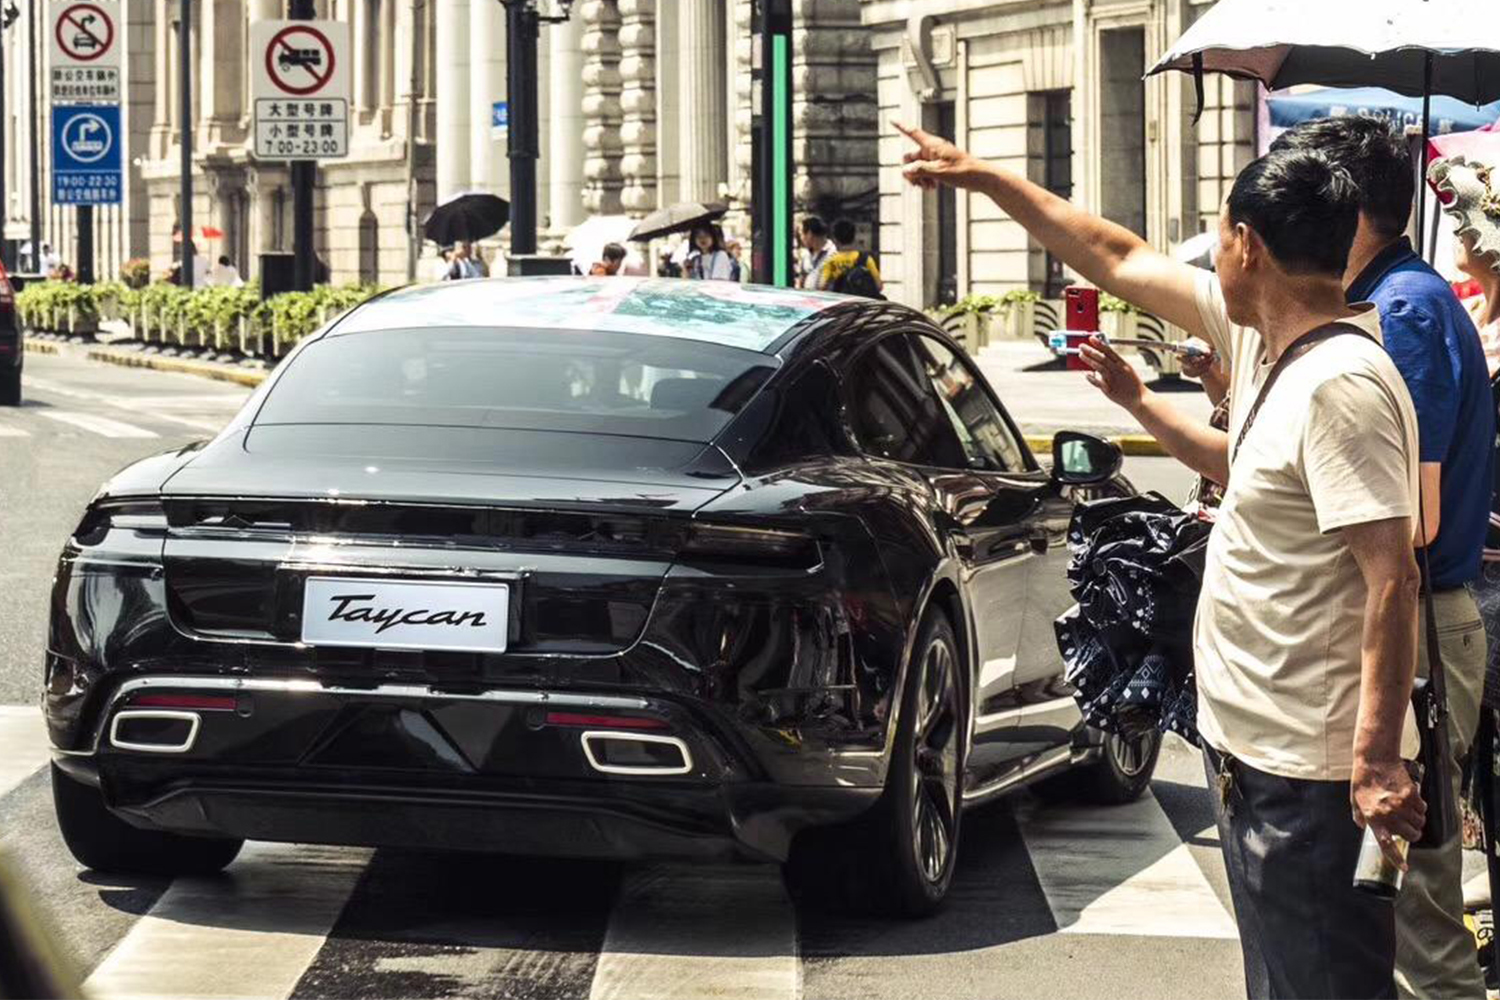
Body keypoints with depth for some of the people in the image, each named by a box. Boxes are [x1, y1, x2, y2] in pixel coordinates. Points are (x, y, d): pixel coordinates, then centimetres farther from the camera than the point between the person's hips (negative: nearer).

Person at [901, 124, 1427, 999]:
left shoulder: (1342, 383, -22)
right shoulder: (1264, 335, 7)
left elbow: (1391, 580, -27)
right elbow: (1122, 262, 19)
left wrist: (1377, 765, -30)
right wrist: (983, 178, 25)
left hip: (1313, 772, -11)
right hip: (1252, 746, 11)